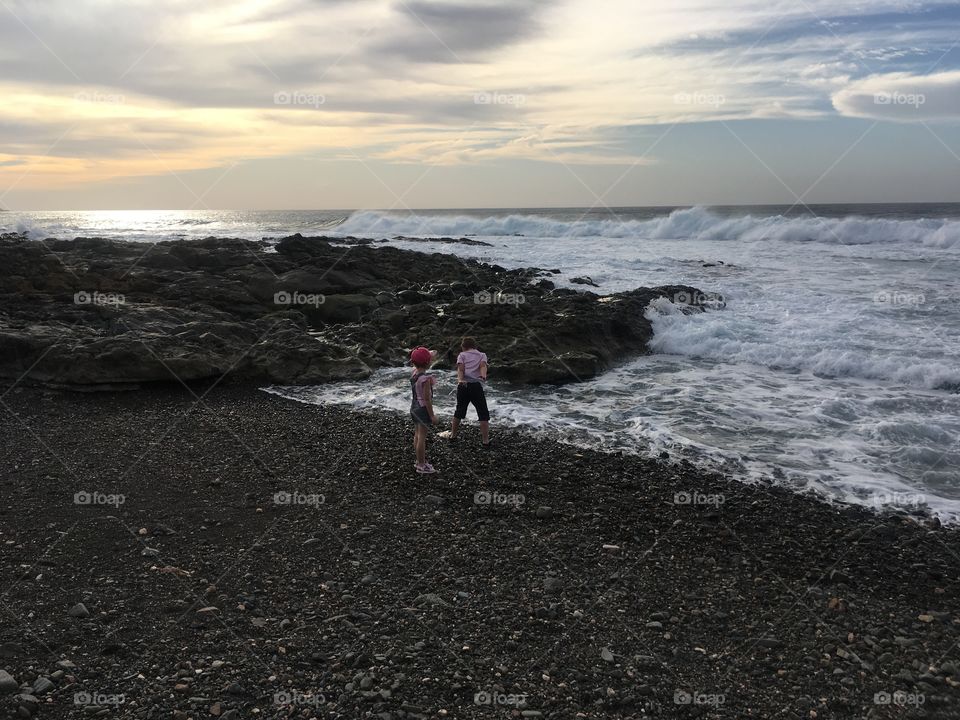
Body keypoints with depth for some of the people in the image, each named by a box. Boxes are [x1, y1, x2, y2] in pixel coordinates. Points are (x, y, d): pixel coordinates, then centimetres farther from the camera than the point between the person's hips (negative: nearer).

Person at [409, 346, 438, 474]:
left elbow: (420, 366, 24)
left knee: (417, 435, 18)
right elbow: (427, 398, -22)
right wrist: (432, 415, -16)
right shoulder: (425, 378, -24)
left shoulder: (414, 373, 0)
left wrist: (431, 356, 34)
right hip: (423, 409, -9)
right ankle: (421, 465, 7)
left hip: (414, 407, 9)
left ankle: (419, 461, 30)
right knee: (422, 437, 0)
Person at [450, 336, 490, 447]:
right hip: (476, 385, -2)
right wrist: (483, 376, -21)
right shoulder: (482, 355, 19)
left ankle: (453, 435, 32)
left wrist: (460, 380, -17)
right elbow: (483, 366, -4)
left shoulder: (462, 355, 17)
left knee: (459, 411, 20)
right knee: (483, 414, 4)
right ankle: (485, 441, 0)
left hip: (463, 385, 2)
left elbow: (460, 368, -2)